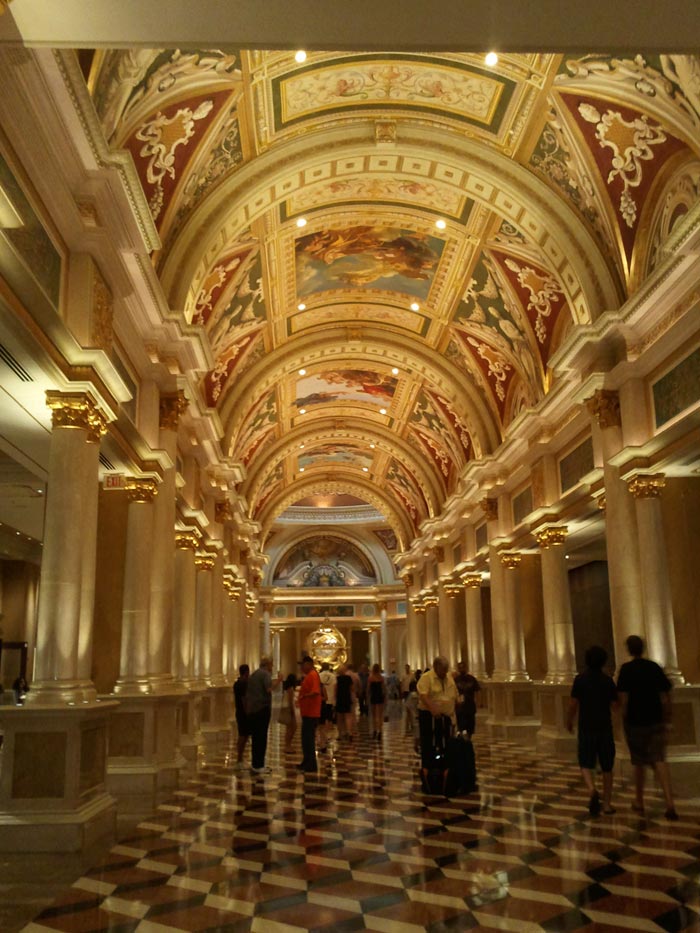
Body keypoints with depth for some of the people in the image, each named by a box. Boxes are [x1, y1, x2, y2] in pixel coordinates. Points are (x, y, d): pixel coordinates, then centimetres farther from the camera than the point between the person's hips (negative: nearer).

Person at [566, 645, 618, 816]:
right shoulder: (608, 680, -4)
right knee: (607, 767, 13)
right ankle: (607, 804, 17)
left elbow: (573, 704, -8)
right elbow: (615, 704, -3)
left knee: (586, 765, 7)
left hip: (586, 728, -1)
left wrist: (569, 721, 8)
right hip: (605, 728, 1)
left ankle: (592, 790, -19)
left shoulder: (580, 679, -8)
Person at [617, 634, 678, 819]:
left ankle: (639, 802, 27)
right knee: (659, 761, 1)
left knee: (639, 762, 13)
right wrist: (667, 721, 10)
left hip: (635, 721, -2)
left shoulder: (626, 669, -9)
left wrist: (624, 719, -4)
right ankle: (670, 803, -16)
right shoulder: (655, 667, 2)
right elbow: (666, 697, 2)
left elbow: (623, 698, -14)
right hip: (655, 721, 2)